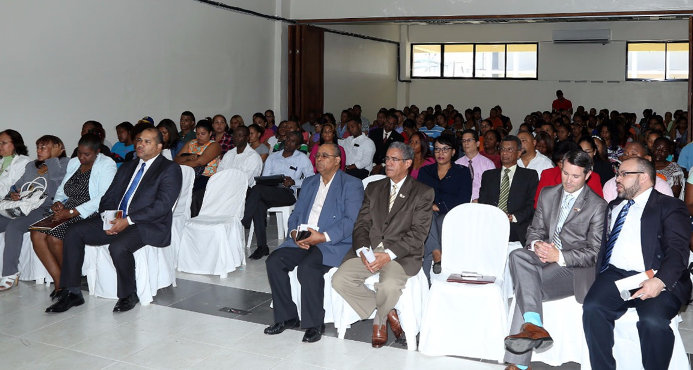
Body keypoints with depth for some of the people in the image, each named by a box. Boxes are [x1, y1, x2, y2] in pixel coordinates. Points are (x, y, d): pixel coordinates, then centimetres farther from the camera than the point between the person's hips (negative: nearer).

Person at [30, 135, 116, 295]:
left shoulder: (107, 165, -7)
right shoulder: (73, 163, 17)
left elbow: (103, 199, -18)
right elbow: (62, 190, 23)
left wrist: (71, 212, -22)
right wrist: (58, 203, -1)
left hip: (90, 215, -7)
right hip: (68, 213, 8)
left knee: (54, 237, -25)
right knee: (36, 234, -15)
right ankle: (59, 282, -12)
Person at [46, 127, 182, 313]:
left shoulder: (170, 169, -1)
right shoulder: (127, 168, 22)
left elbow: (162, 205, -13)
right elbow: (109, 197, 18)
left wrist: (128, 220, -19)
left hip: (148, 226, -7)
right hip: (115, 221, 7)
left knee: (118, 246, -34)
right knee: (74, 232, -9)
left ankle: (129, 295, -9)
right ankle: (72, 293, -4)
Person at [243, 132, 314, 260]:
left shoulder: (303, 159, 11)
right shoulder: (273, 157, 24)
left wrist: (294, 182, -11)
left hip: (288, 193, -4)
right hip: (269, 192, 4)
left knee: (257, 189, -30)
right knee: (259, 204, -33)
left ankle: (243, 224, -24)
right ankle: (262, 246, -30)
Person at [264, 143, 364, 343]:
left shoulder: (351, 184, 0)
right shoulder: (309, 182, 22)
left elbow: (351, 220, -11)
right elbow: (296, 214, 18)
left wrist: (324, 236, -23)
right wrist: (294, 233, -5)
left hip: (334, 244, -6)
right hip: (302, 241, 6)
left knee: (307, 268, -32)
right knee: (273, 261, -16)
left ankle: (315, 324, -15)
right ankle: (287, 317, -2)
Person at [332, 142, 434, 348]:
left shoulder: (423, 193, 3)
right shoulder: (373, 188, 18)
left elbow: (418, 233, -6)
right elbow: (361, 224, 10)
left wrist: (388, 254, -17)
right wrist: (363, 250, -10)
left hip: (401, 254, -4)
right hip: (368, 251, 4)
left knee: (390, 286, -34)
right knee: (339, 280, -19)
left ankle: (379, 320, 3)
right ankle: (387, 313, -1)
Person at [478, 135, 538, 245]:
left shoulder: (530, 175, 15)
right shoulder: (488, 175, 23)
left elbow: (533, 204, 4)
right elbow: (482, 202, 14)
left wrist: (513, 217, -12)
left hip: (517, 232, -2)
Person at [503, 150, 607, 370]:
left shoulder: (598, 206, 0)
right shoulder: (547, 194, 16)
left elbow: (594, 253, -5)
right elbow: (535, 230, 16)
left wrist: (560, 256, -18)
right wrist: (536, 245, -8)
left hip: (573, 268, -5)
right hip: (544, 259, 6)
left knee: (526, 285, -27)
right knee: (517, 255, -26)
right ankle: (534, 325, -35)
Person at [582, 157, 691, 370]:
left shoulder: (670, 207, 8)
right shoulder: (613, 207, 26)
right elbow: (601, 245, 23)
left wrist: (660, 281, -21)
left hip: (655, 279, -4)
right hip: (614, 274, 4)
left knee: (653, 320, -32)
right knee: (592, 308, -25)